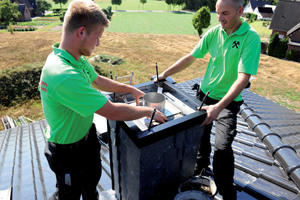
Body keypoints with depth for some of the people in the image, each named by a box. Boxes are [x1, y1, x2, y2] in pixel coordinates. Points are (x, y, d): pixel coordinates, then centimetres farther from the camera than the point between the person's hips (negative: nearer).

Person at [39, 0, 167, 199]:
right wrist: (148, 111, -18)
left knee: (92, 179, 31)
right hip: (68, 150, -8)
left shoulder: (77, 59, -9)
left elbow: (98, 80, 10)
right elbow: (112, 112, -33)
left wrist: (131, 89, 10)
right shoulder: (65, 76, -39)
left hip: (87, 135, 8)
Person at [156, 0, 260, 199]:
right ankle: (201, 165, 51)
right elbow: (191, 57, 2)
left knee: (222, 147, -17)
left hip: (228, 100, -5)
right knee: (200, 134, 21)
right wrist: (164, 74, -1)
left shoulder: (251, 37, -18)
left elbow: (243, 77, -26)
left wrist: (219, 107, -36)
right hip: (205, 93, 5)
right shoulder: (214, 32, -4)